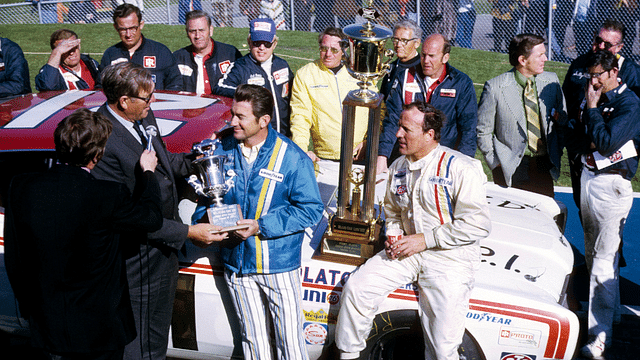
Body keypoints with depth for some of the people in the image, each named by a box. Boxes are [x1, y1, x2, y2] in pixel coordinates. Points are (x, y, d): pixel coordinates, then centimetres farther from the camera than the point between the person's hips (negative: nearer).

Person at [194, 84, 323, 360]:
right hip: (237, 264, 4)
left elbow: (311, 210, -14)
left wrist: (261, 226, -21)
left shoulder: (292, 158, -13)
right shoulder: (222, 148, 0)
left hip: (279, 265, -3)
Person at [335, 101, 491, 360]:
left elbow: (478, 225, -16)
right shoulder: (398, 167, 10)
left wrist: (425, 239, -16)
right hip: (406, 251, 6)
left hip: (450, 256, -5)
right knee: (356, 287, -10)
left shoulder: (461, 168, -12)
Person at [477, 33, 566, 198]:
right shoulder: (494, 87, -10)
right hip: (510, 169, -4)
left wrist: (556, 153, 8)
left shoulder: (551, 81, 3)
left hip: (544, 166, 4)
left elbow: (563, 120, 16)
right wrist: (497, 165, -8)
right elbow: (483, 132, -3)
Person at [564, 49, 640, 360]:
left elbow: (606, 142, -21)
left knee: (604, 260, -8)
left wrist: (592, 108, -14)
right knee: (591, 254, 16)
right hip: (588, 178, 8)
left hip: (610, 185, -8)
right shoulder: (595, 98, 11)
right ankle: (608, 309, 33)